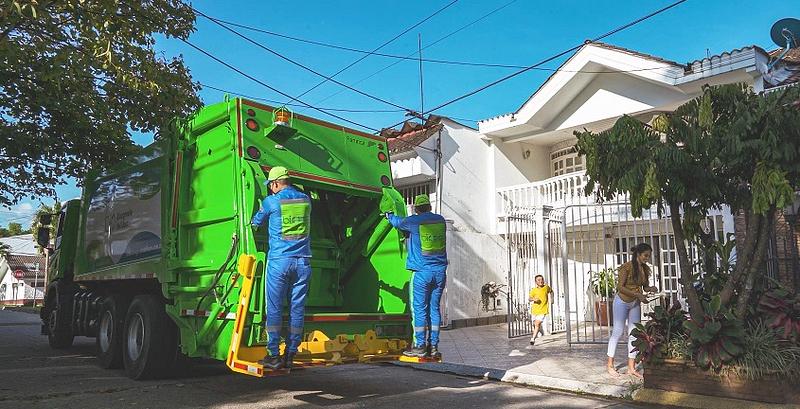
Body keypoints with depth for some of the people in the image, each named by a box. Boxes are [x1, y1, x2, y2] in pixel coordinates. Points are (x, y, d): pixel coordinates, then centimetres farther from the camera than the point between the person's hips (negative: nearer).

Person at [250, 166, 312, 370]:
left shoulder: (271, 201, -2)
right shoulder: (306, 200, 9)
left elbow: (255, 222, 15)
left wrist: (251, 223, 38)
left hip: (279, 261, -3)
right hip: (303, 261, 4)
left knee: (274, 308, 4)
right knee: (297, 308, 7)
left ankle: (274, 355, 5)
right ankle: (290, 355, 11)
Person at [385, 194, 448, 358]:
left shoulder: (413, 221, -5)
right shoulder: (441, 220, 8)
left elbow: (398, 222, 13)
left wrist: (389, 215, 36)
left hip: (422, 272, -5)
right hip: (440, 271, 5)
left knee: (419, 309, 1)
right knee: (434, 308, 9)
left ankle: (420, 346, 3)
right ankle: (434, 346, 13)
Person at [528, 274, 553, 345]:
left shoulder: (546, 287, -1)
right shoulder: (533, 290, -5)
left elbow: (551, 291, 22)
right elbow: (529, 298, -14)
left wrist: (551, 298, 13)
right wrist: (533, 299, -34)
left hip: (543, 310, -2)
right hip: (534, 309, 2)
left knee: (537, 323, -18)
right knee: (535, 324, 17)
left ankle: (533, 338, -13)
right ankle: (542, 331, 48)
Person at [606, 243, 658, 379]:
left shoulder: (645, 269, 2)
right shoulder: (627, 267, -18)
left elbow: (645, 286, 12)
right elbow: (620, 287, -19)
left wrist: (650, 289, -11)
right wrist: (637, 294, -26)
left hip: (635, 304, 6)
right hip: (622, 302, -6)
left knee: (634, 334, 5)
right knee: (617, 332, -1)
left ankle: (631, 367, 12)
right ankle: (610, 365, 8)